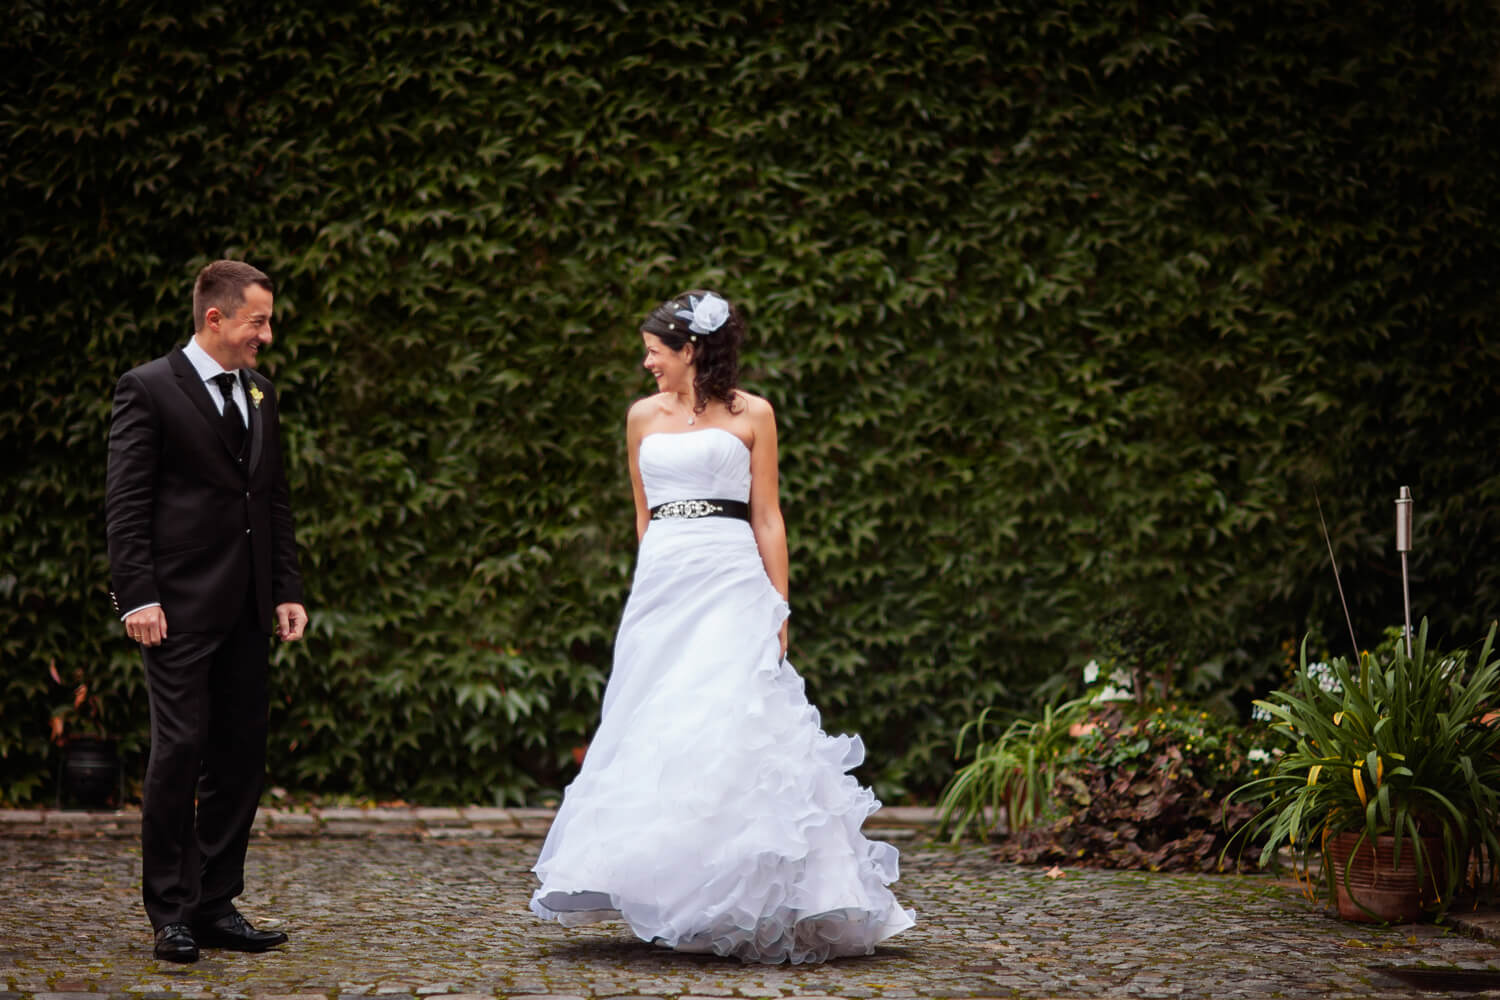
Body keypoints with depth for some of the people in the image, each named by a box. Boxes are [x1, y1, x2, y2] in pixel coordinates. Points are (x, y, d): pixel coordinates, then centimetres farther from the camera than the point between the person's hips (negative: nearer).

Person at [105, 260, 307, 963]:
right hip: (181, 609, -7)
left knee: (242, 755, 7)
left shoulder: (260, 392, 17)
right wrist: (137, 596, -15)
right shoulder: (149, 389, -4)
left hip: (247, 612, 7)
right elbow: (125, 503, -8)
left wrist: (287, 590, 12)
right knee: (179, 751, -6)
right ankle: (171, 914, 1)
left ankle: (216, 906, 14)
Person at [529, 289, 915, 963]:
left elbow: (767, 517, 3)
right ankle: (669, 897, 3)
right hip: (660, 581, 4)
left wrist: (777, 607, -3)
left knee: (730, 723, -13)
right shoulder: (643, 416, 15)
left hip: (732, 585, -4)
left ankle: (742, 899, -11)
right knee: (655, 726, -2)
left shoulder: (751, 415, 5)